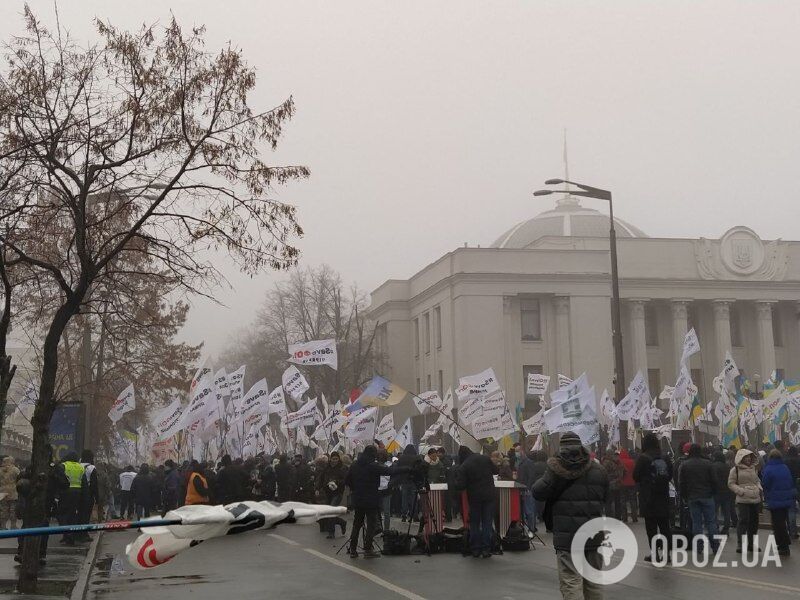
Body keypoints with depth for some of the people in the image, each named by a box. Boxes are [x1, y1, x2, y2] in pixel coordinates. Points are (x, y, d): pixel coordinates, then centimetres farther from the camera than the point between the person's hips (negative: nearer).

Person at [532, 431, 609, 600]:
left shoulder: (556, 470, -10)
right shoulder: (598, 470, 5)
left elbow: (538, 493, -8)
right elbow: (605, 498, 14)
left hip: (567, 537, -5)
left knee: (571, 583, -5)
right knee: (593, 583, 16)